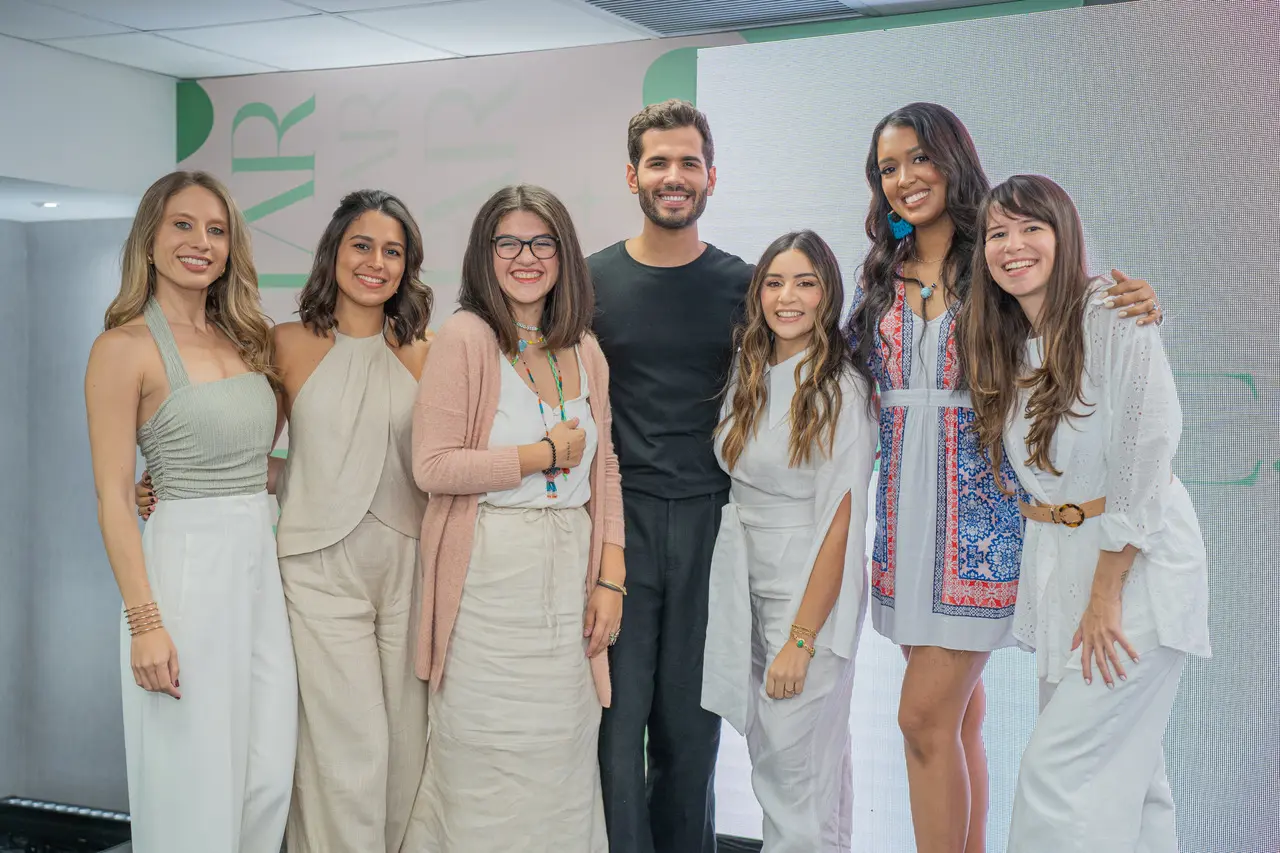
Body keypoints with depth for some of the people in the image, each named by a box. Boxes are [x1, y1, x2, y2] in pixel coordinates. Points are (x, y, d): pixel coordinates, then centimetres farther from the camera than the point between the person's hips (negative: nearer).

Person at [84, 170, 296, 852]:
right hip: (188, 569, -6)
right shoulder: (125, 346, -7)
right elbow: (113, 498, -11)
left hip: (263, 563, 7)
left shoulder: (244, 339, 12)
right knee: (196, 790, 2)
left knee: (269, 779, 9)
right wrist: (145, 622, -16)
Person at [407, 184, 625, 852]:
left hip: (570, 575, 5)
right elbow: (432, 466, -13)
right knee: (489, 768, 1)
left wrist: (611, 579, 6)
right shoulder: (465, 337, -6)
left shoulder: (586, 352, 12)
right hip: (489, 576, -5)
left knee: (560, 764, 10)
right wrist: (543, 455, -8)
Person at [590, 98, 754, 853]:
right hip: (619, 514, -1)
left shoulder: (743, 285, 5)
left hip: (712, 517, 1)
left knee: (692, 718, 9)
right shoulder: (592, 280, 4)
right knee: (619, 713, 0)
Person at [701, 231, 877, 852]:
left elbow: (840, 522, -16)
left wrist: (801, 640, -17)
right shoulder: (748, 378, 7)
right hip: (745, 587, 6)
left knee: (797, 766, -1)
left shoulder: (840, 391, -13)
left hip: (812, 596, -6)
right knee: (767, 752, 13)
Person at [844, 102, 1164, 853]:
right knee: (958, 713, 12)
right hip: (904, 505, 5)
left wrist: (1140, 309, -22)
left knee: (926, 717, -6)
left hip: (982, 507, -5)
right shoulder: (881, 277, 11)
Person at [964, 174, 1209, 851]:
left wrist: (1106, 595, -15)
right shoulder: (1003, 343, 10)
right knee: (1126, 766, 12)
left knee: (1064, 765, -9)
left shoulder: (1115, 319, -13)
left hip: (1137, 563, -7)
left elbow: (1144, 465, -16)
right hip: (1052, 561, 7)